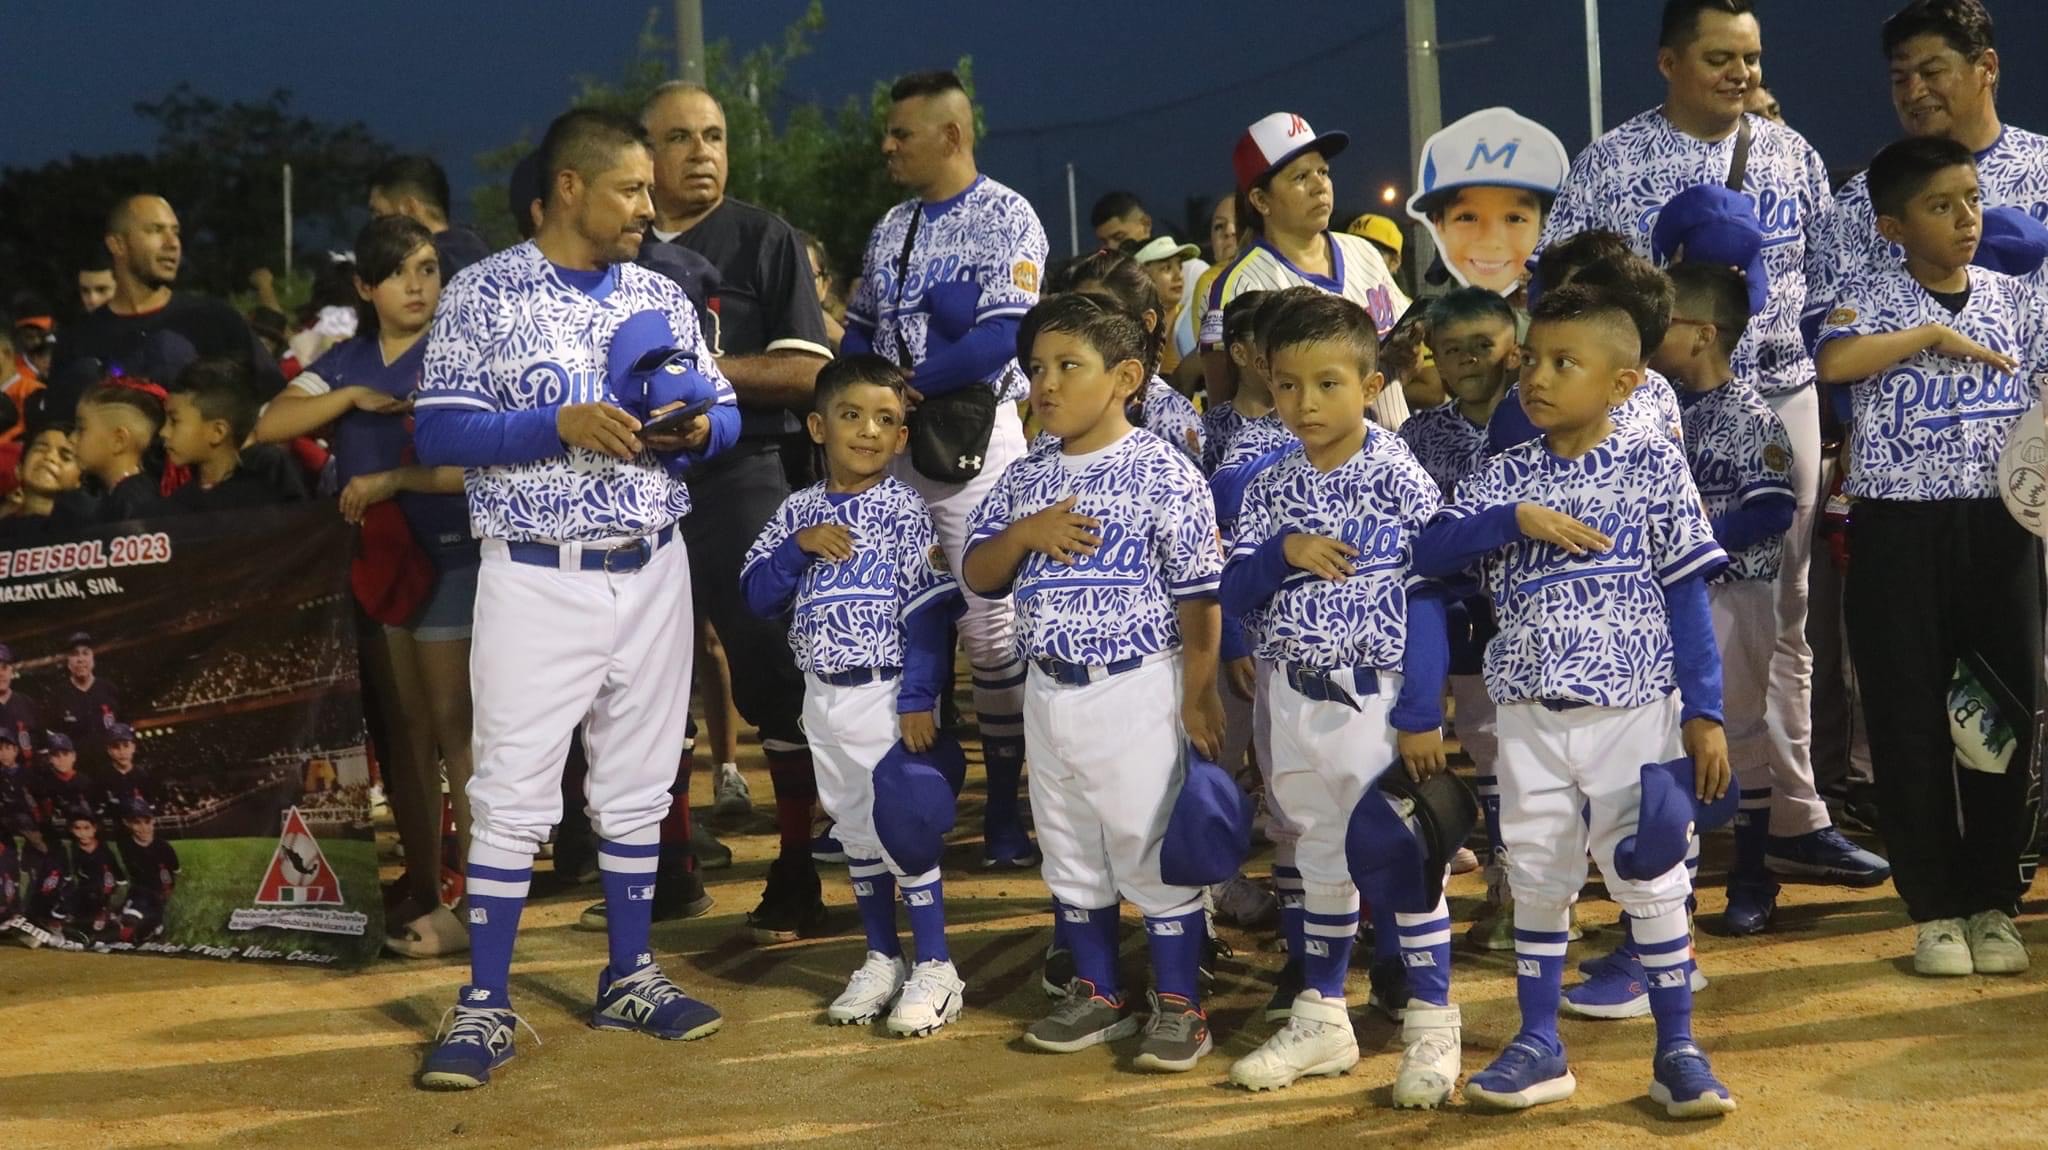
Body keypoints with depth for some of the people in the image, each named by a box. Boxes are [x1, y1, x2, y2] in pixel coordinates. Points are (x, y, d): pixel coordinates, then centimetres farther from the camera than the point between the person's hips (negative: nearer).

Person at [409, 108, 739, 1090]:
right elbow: (438, 431, -11)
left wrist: (698, 429, -11)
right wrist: (561, 426, -22)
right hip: (536, 577, -5)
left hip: (653, 572, 5)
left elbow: (724, 410, 12)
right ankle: (485, 1005, 3)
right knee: (511, 791, -4)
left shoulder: (662, 297, 9)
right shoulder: (484, 296, -6)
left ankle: (629, 976, 23)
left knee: (638, 782, 12)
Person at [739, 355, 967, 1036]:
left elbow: (927, 611, -11)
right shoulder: (799, 512, 6)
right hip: (823, 697, 5)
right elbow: (757, 596, 2)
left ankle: (934, 968, 5)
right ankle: (881, 959, 24)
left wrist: (917, 699, -17)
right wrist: (799, 546, -14)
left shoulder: (903, 511, -7)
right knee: (855, 830, 13)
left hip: (885, 693, -5)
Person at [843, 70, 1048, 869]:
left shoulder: (1006, 220, -6)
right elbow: (860, 333, 16)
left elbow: (1001, 338, -17)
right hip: (885, 439, 7)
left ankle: (1003, 808, 3)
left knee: (990, 625, -6)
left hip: (971, 433, -7)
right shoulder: (891, 227, 16)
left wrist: (914, 384, -17)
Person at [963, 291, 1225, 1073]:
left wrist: (1198, 696, -12)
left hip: (1138, 690, -6)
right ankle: (1097, 995, 27)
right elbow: (976, 576, 7)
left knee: (1152, 849, 0)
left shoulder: (1163, 474, -10)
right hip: (1049, 690, 6)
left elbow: (1198, 593, -10)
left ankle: (1179, 1007, 10)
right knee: (1071, 854, 14)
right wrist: (1024, 533, -12)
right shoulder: (1024, 480, 6)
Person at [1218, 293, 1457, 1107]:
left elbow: (1427, 600, -11)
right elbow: (1234, 596, 4)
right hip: (1298, 703, 5)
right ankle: (1322, 1018, 26)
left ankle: (1432, 1030, 8)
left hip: (1377, 699, -5)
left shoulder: (1400, 481, -10)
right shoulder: (1270, 490, 4)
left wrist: (1421, 714, -16)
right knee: (1322, 863, 16)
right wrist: (1282, 551, -16)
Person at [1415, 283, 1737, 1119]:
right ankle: (1539, 1046, 21)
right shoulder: (1507, 476, 4)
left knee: (1652, 881, 1)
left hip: (1635, 709, -3)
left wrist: (1704, 711, -6)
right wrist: (1514, 519, -19)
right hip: (1531, 713, 3)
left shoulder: (1652, 464, -2)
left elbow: (1687, 596, -2)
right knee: (1536, 880, 10)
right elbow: (1428, 555, -5)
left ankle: (1677, 1051, 12)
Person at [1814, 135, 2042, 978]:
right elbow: (1832, 361, -23)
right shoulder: (1873, 299, -2)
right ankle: (1934, 908, 13)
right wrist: (1933, 334, -17)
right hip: (1900, 530, -3)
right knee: (1908, 718, 2)